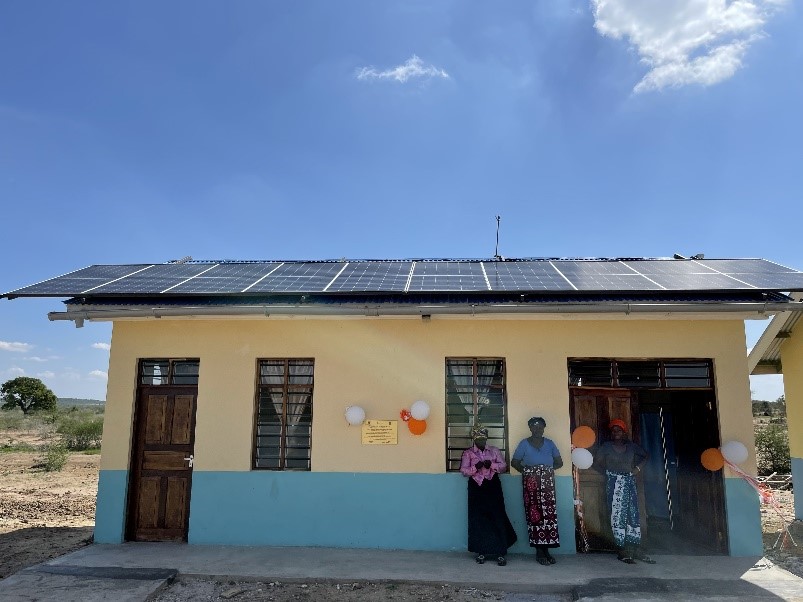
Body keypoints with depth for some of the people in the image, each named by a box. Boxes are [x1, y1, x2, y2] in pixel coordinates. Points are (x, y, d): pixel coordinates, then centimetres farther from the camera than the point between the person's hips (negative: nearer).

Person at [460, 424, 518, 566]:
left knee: (497, 518, -3)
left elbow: (504, 466, 3)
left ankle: (500, 553, 2)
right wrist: (475, 467, -19)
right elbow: (464, 471, -2)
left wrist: (491, 464, -14)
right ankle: (481, 551, 13)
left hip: (493, 487, 1)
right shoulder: (468, 453, 3)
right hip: (476, 488, 0)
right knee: (478, 519, 2)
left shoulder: (495, 450, 8)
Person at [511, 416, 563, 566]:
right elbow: (514, 462, 6)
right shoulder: (524, 444, 4)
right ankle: (539, 551, 1)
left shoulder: (550, 443, 12)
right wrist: (526, 471, -5)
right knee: (534, 515, -6)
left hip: (547, 483, 3)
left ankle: (546, 550, 6)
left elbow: (559, 462, 15)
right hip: (531, 484, -3)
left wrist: (548, 468, 2)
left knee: (549, 514, -3)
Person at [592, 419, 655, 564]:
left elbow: (645, 456, 21)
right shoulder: (606, 446, 1)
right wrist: (608, 473, -4)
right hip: (614, 483, -4)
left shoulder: (631, 446, 8)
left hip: (630, 481, 4)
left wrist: (638, 467, 8)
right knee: (618, 515, -6)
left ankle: (636, 550, 12)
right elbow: (596, 463, 3)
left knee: (634, 515, 5)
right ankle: (622, 551, -2)